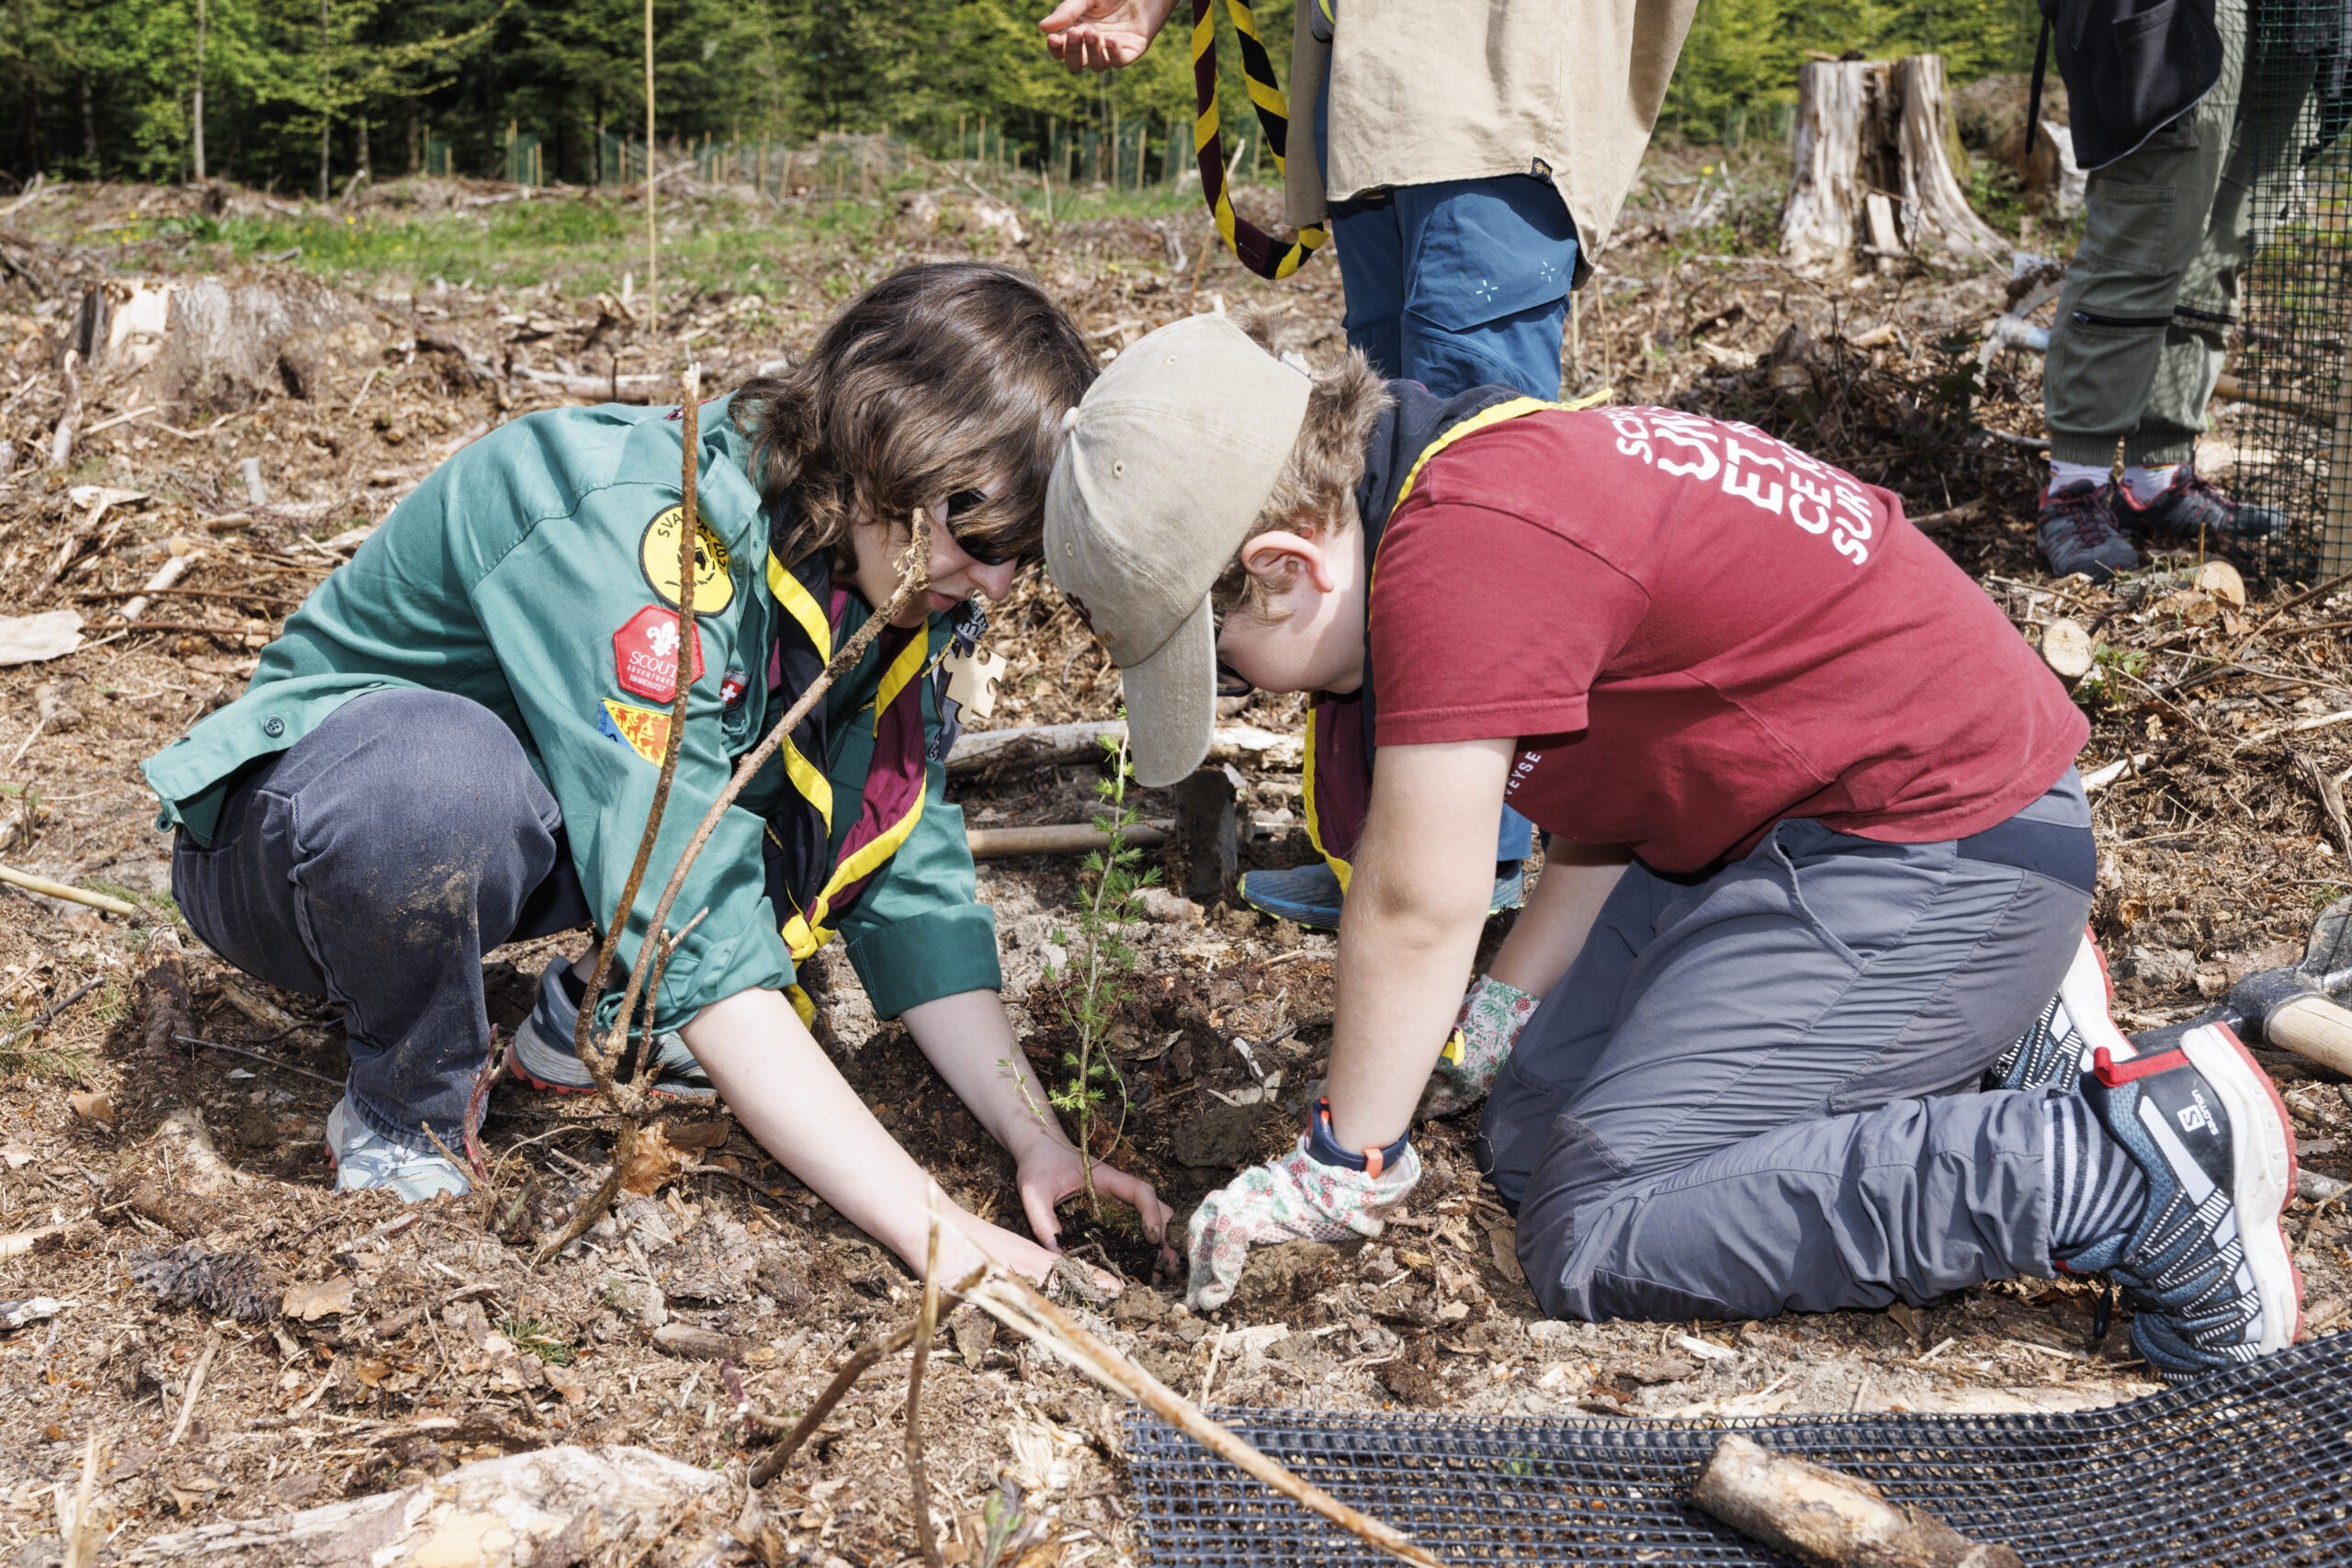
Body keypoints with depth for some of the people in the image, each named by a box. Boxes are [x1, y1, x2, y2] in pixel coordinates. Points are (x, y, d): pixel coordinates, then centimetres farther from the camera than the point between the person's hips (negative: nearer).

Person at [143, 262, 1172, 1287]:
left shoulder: (885, 578, -9)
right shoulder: (636, 535, -34)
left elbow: (912, 881, -5)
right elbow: (693, 937, -39)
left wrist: (1037, 1143, -16)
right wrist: (927, 1230, -40)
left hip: (535, 844, 7)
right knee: (444, 778, -41)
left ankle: (600, 1017, 7)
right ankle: (401, 1122, -12)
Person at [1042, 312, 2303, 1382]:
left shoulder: (1460, 547, -24)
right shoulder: (1484, 474, 7)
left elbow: (1416, 909, -19)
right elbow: (1624, 783, 14)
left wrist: (1339, 1169, -6)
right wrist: (1493, 1024, 12)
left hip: (1941, 850, -10)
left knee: (1593, 1239, -11)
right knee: (1529, 1143, 11)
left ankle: (2131, 1167, -10)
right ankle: (1993, 1043, 15)